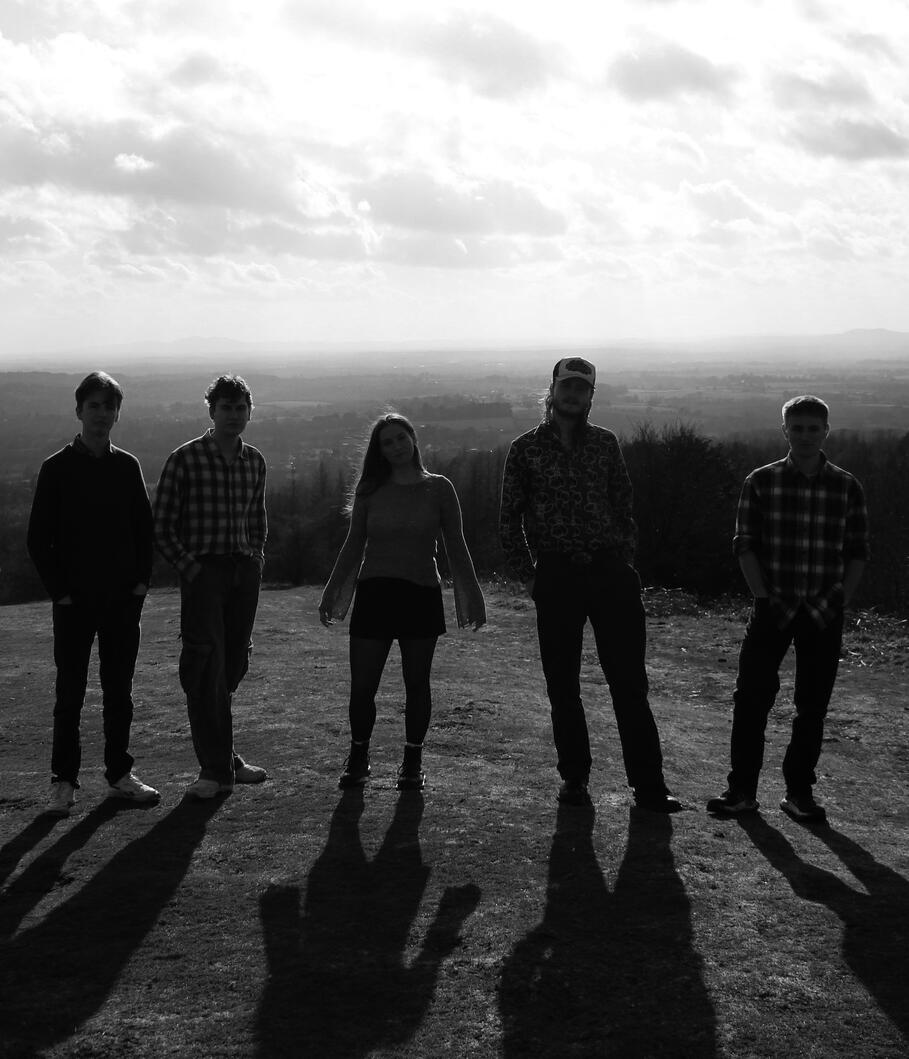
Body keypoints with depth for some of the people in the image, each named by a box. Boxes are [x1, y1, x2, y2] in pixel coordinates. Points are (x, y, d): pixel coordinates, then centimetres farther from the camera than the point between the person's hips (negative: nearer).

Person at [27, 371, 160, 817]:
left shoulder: (127, 466, 7)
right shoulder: (57, 468, -2)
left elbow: (145, 528, 12)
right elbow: (38, 537, -2)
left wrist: (141, 580, 2)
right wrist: (59, 590, -8)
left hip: (124, 599, 3)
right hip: (75, 601, -3)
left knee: (119, 690, 9)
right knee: (70, 693, 1)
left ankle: (120, 774, 18)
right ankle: (63, 782, 9)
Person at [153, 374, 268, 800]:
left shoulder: (254, 461, 11)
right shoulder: (185, 459, -5)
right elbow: (162, 527, -3)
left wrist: (258, 557, 11)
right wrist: (189, 566, -11)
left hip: (245, 573, 5)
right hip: (204, 572, -5)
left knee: (233, 665, 10)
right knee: (206, 667, -8)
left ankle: (222, 756, 23)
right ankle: (216, 768, -5)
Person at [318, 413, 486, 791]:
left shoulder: (438, 488, 2)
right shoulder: (369, 490, 6)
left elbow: (456, 547, 3)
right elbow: (353, 545, 12)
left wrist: (471, 595, -2)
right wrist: (332, 592, 10)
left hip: (421, 594, -1)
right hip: (374, 593, 1)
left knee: (417, 685, 5)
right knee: (361, 686, -1)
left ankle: (413, 761, 19)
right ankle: (358, 757, 18)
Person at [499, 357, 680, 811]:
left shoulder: (605, 442, 11)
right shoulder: (526, 448, 5)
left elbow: (624, 504, 14)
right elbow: (510, 519, 6)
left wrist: (625, 559, 4)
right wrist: (527, 574, 0)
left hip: (610, 571, 1)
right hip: (556, 577, -1)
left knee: (629, 680, -2)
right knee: (563, 685, 5)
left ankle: (648, 784, 1)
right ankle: (574, 778, 17)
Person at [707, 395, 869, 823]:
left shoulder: (846, 487, 4)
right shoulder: (761, 482, 1)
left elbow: (857, 554, 7)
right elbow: (745, 545, 0)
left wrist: (837, 601, -4)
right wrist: (766, 598, -8)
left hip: (823, 612, 1)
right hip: (773, 608, -1)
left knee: (813, 705, 5)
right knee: (752, 696, -5)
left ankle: (799, 792, 15)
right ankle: (742, 789, 3)